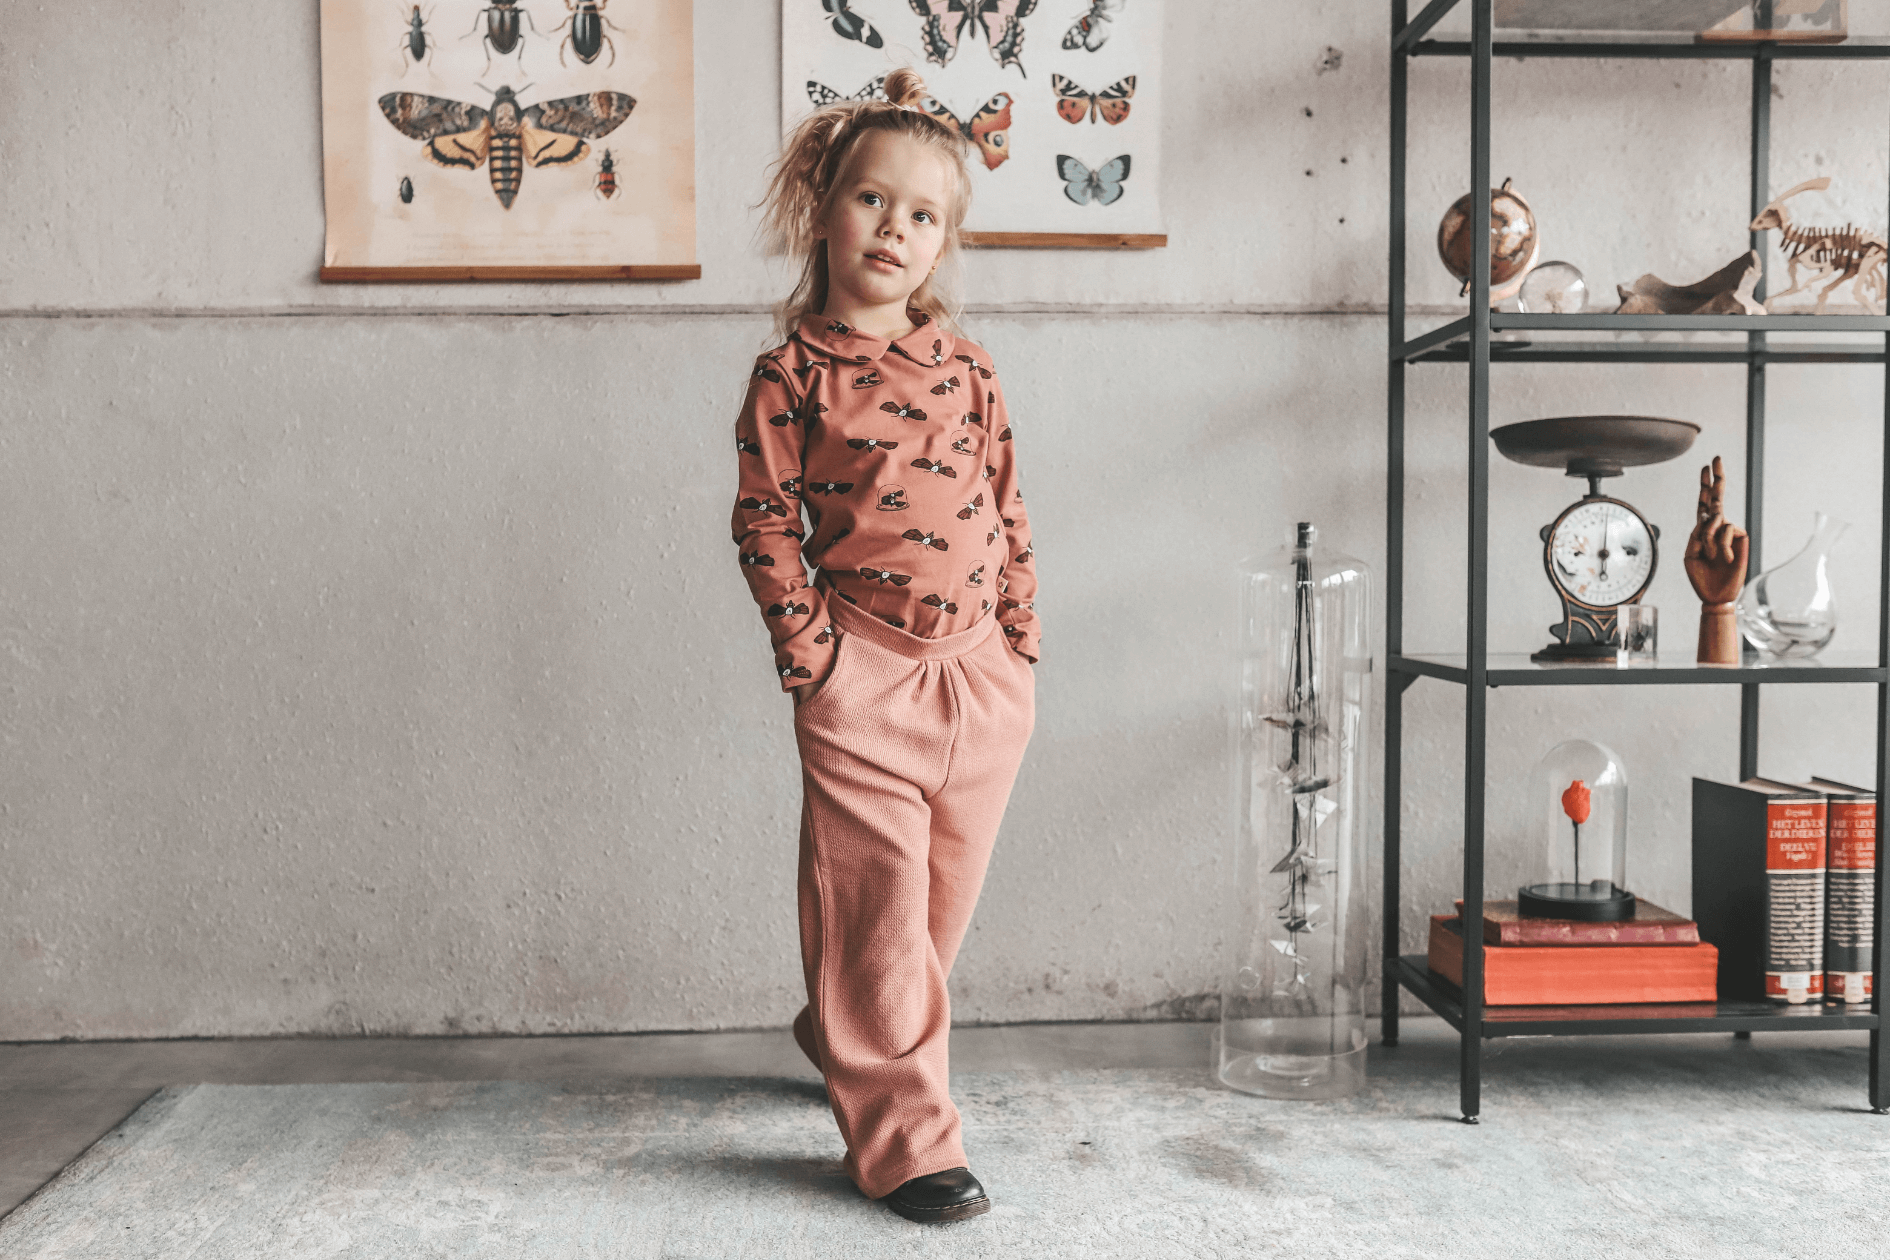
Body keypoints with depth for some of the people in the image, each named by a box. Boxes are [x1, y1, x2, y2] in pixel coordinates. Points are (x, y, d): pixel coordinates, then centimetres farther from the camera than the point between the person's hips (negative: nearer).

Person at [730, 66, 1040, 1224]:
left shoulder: (965, 366, 9)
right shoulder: (794, 372, -3)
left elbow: (1007, 506, 12)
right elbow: (765, 521, -4)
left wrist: (1021, 638, 8)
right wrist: (810, 649, -9)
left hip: (984, 674, 5)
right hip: (867, 681, -5)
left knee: (944, 899, 16)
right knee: (876, 906, 1)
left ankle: (847, 1036, 42)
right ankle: (905, 1139, 14)